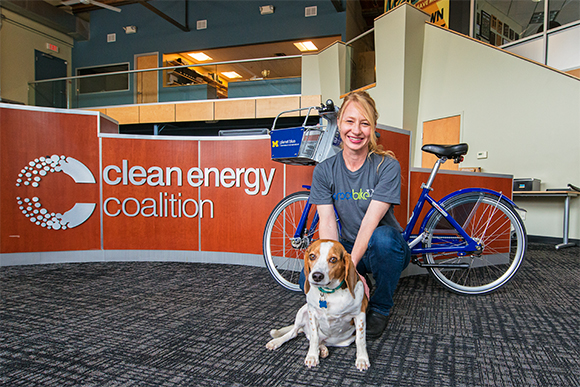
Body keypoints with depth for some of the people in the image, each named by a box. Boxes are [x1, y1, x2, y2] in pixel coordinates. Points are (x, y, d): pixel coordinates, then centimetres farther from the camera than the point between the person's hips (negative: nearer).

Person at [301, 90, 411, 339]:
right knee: (310, 279, -25)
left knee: (382, 237, -38)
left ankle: (380, 309, -9)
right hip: (347, 248, 2)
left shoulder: (387, 166, -14)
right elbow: (327, 222, -13)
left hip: (387, 250, -2)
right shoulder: (325, 171, -5)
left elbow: (371, 221, -23)